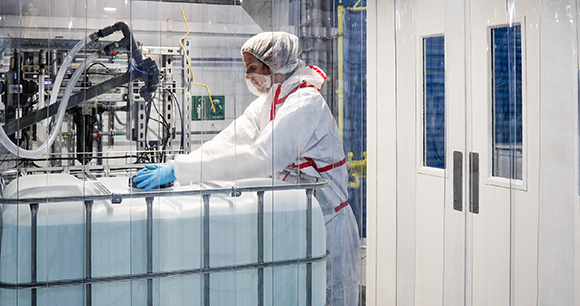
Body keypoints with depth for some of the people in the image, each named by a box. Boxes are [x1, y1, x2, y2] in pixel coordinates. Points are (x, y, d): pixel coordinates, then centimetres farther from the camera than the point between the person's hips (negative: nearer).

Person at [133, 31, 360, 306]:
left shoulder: (306, 103, -21)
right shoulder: (266, 103, 9)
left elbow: (260, 157, -32)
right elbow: (229, 141, -1)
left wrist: (178, 170, -34)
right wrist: (171, 169, -16)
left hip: (325, 225, -8)